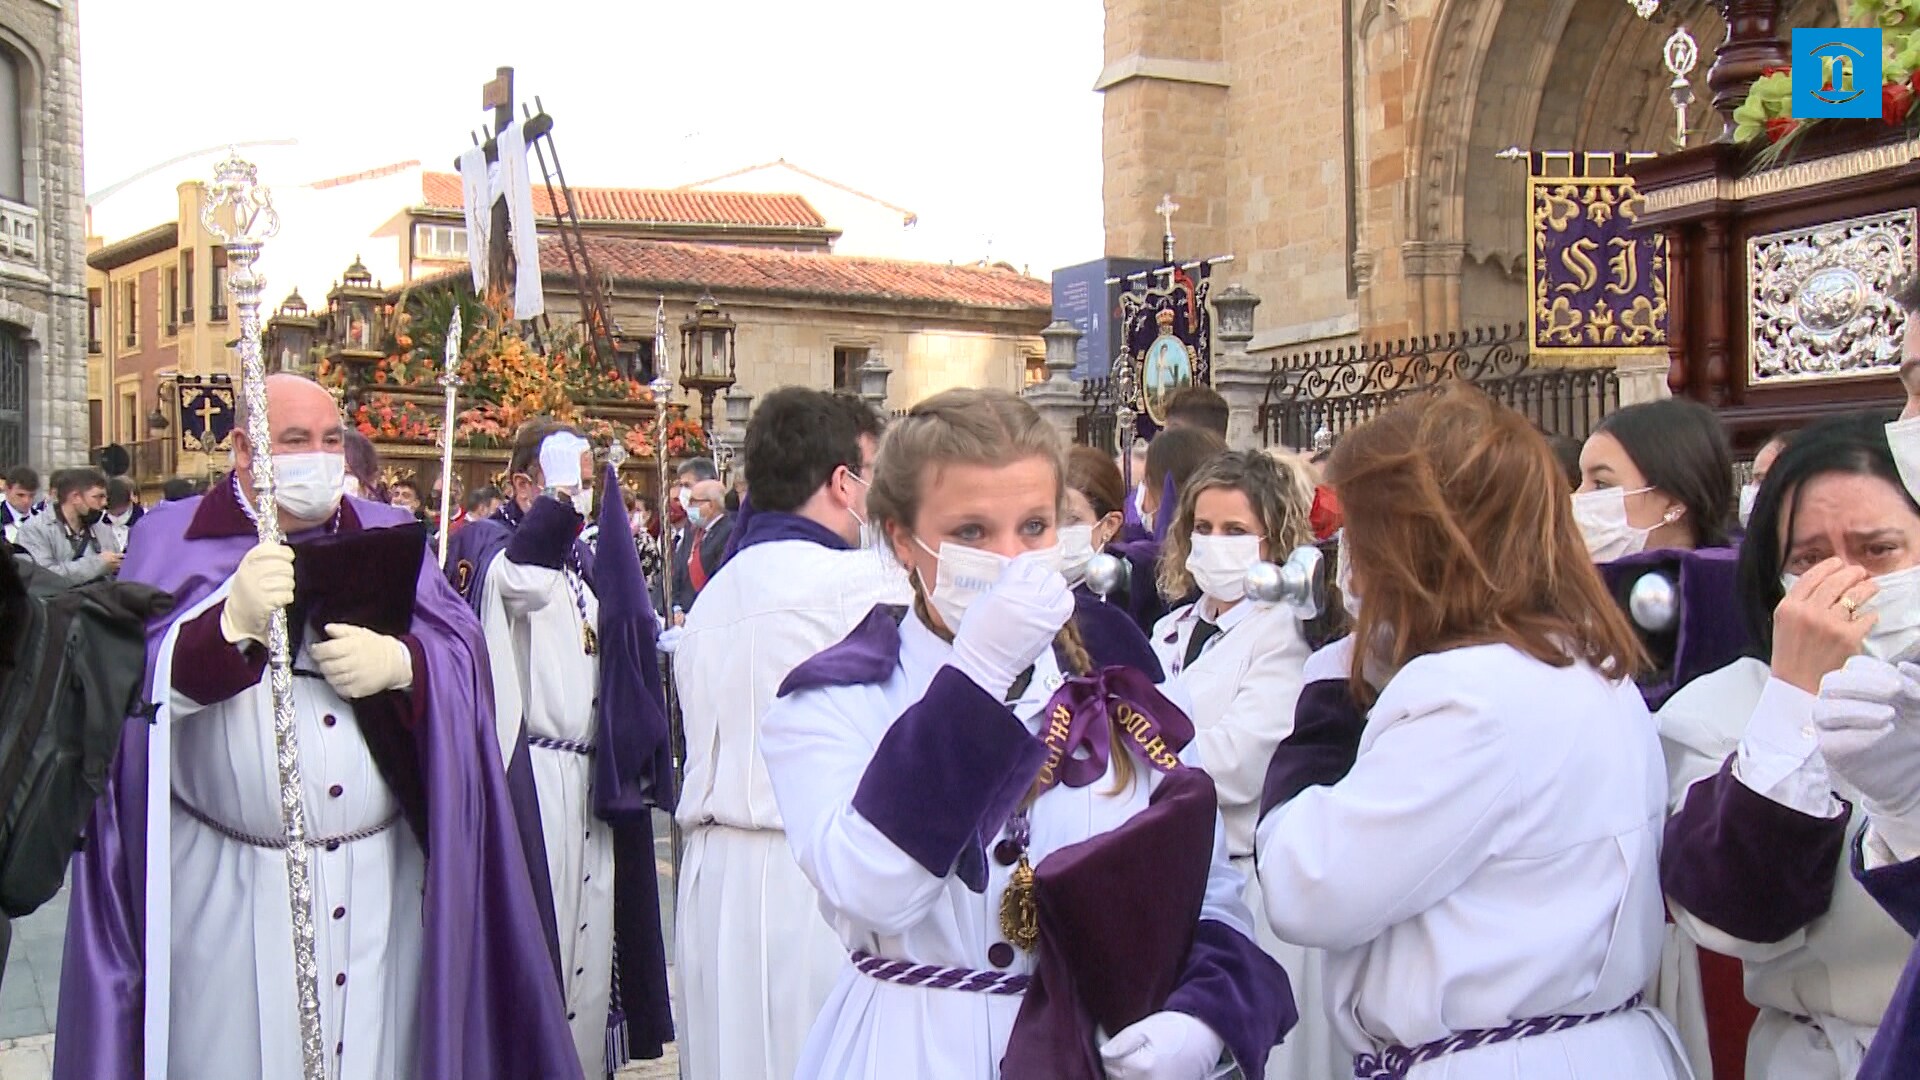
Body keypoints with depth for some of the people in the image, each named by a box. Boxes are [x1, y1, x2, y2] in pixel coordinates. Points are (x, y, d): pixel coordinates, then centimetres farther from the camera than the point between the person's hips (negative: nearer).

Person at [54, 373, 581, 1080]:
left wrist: (400, 661, -19)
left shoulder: (385, 539, 11)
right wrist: (234, 622, -28)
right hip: (232, 888, -2)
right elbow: (135, 682, -12)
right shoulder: (175, 540, 3)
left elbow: (462, 650, 2)